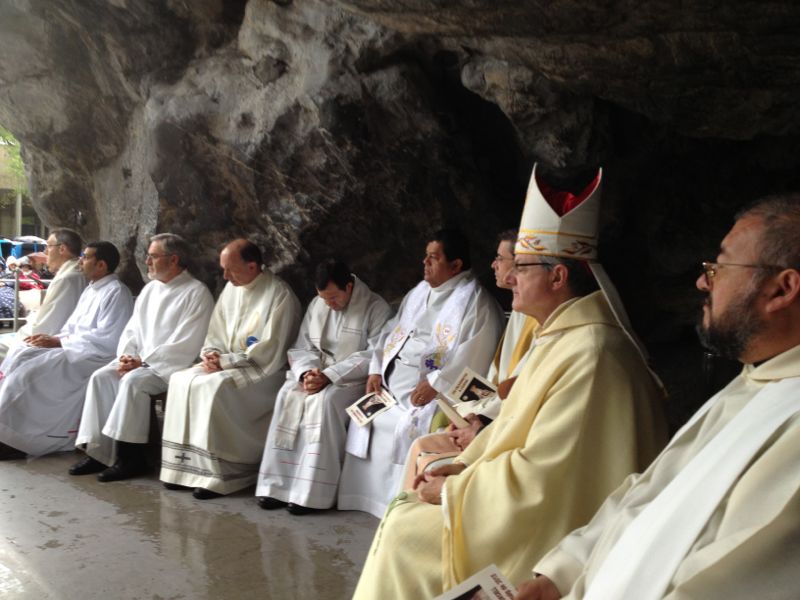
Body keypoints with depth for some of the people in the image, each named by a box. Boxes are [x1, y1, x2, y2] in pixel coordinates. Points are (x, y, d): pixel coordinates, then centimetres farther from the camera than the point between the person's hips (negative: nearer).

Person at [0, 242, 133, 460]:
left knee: (32, 368, -22)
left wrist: (58, 342, -18)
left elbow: (107, 340, -21)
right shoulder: (91, 289, 17)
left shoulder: (116, 293, -13)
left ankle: (18, 439, -13)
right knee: (20, 354, -4)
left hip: (94, 356, -10)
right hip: (75, 348, 10)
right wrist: (51, 337, -1)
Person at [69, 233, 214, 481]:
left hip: (172, 365, -7)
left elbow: (185, 345, -15)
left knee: (133, 381, -31)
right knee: (101, 377, -15)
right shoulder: (150, 289, 17)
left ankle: (131, 458, -21)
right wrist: (126, 356, -2)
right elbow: (132, 329, 19)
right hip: (139, 361, 8)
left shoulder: (196, 293, -9)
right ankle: (97, 450, -13)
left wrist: (144, 361, -16)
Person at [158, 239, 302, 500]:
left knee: (214, 387, -30)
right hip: (228, 364, 8)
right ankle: (184, 466, -10)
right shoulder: (232, 288, 11)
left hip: (263, 370, -8)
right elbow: (216, 333, 17)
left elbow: (269, 349, -17)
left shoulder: (280, 295, -12)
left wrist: (226, 360, -18)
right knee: (182, 380, -14)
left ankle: (216, 476, -22)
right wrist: (211, 354, -4)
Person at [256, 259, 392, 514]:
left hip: (352, 379, -5)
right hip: (315, 374, 5)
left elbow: (373, 356, -15)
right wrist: (307, 372, -12)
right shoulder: (316, 305, 12)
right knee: (288, 396, -25)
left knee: (324, 401, -34)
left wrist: (328, 376, -22)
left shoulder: (376, 308, -6)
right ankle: (278, 484, -23)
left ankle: (311, 492, -30)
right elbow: (302, 347, 11)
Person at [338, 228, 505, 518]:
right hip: (393, 385, 9)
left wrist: (434, 385, -23)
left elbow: (473, 357, -19)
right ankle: (366, 496, 13)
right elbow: (392, 331, 18)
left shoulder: (476, 302, -10)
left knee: (409, 428, -27)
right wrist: (376, 370, 5)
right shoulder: (421, 291, 16)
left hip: (433, 392, -8)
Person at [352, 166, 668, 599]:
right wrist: (463, 466, 2)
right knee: (409, 511, 9)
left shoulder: (589, 354, -26)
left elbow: (542, 475, -27)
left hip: (543, 529, -10)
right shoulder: (562, 336, 7)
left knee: (406, 533, -10)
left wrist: (453, 489, -16)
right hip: (532, 501, 10)